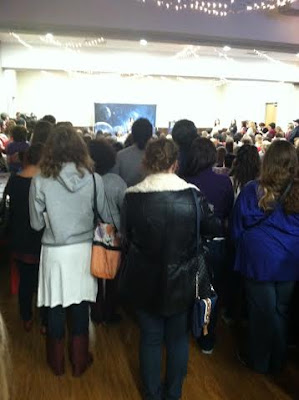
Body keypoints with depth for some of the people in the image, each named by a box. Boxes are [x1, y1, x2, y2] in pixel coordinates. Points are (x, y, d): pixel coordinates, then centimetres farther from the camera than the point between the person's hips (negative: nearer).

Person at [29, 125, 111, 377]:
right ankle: (79, 361, 33)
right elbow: (107, 217, 0)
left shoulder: (40, 181, -13)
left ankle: (57, 363, 36)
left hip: (55, 252, -1)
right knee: (80, 307, 17)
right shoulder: (93, 179, -11)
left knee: (55, 309, 17)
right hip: (83, 250, 1)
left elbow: (37, 224, -4)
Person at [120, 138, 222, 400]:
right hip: (182, 281, 0)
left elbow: (126, 236, -1)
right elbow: (213, 228, 0)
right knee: (178, 337, 21)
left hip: (145, 282, 0)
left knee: (150, 337, 19)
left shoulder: (132, 197, -15)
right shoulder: (192, 194, -15)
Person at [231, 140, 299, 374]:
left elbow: (237, 229, -5)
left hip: (259, 263, -3)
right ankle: (277, 361, 36)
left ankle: (259, 361, 32)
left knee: (261, 313, 13)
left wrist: (244, 252, 13)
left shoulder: (252, 191, -16)